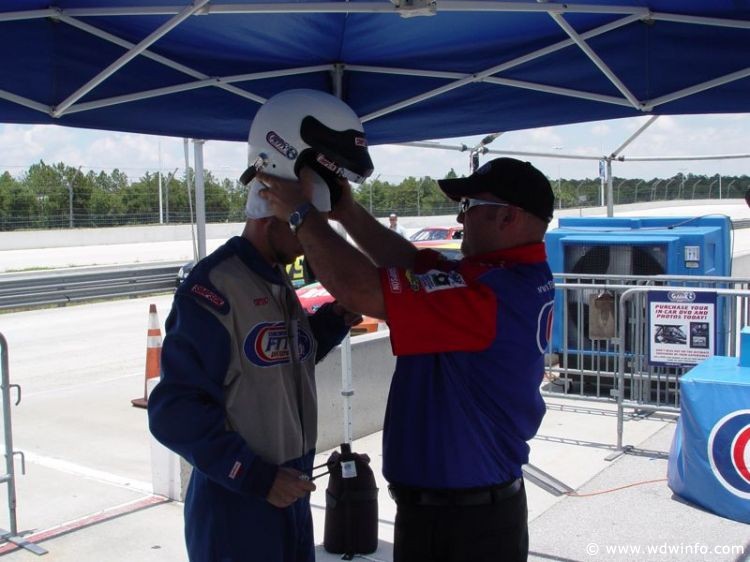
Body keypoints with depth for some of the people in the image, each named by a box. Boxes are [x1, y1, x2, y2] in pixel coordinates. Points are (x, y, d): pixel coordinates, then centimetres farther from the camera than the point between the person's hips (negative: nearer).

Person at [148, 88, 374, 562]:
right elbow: (174, 412, -21)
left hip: (290, 497, 8)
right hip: (233, 510, -8)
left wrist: (337, 318, 2)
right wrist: (255, 477, -20)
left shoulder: (278, 283, 7)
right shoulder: (212, 290, -20)